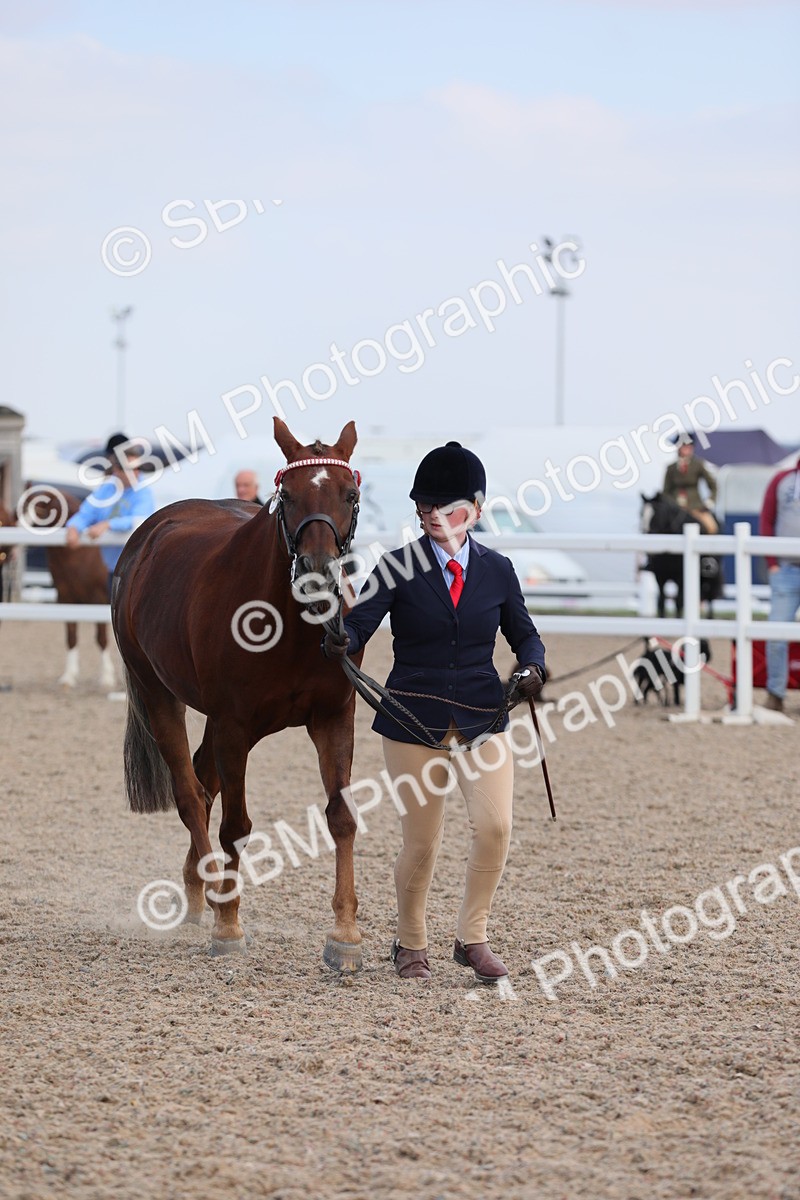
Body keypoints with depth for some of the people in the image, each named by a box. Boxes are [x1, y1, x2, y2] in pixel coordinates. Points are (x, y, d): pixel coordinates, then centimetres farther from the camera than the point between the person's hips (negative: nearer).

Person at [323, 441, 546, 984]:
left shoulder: (497, 570, 3)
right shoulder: (398, 567, -5)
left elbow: (524, 633, 12)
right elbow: (360, 623, -15)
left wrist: (533, 666, -10)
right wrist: (340, 644, -38)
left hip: (483, 718, 2)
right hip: (415, 719, -2)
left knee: (495, 825, -14)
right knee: (422, 843, 4)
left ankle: (473, 937, 5)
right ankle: (410, 944, 27)